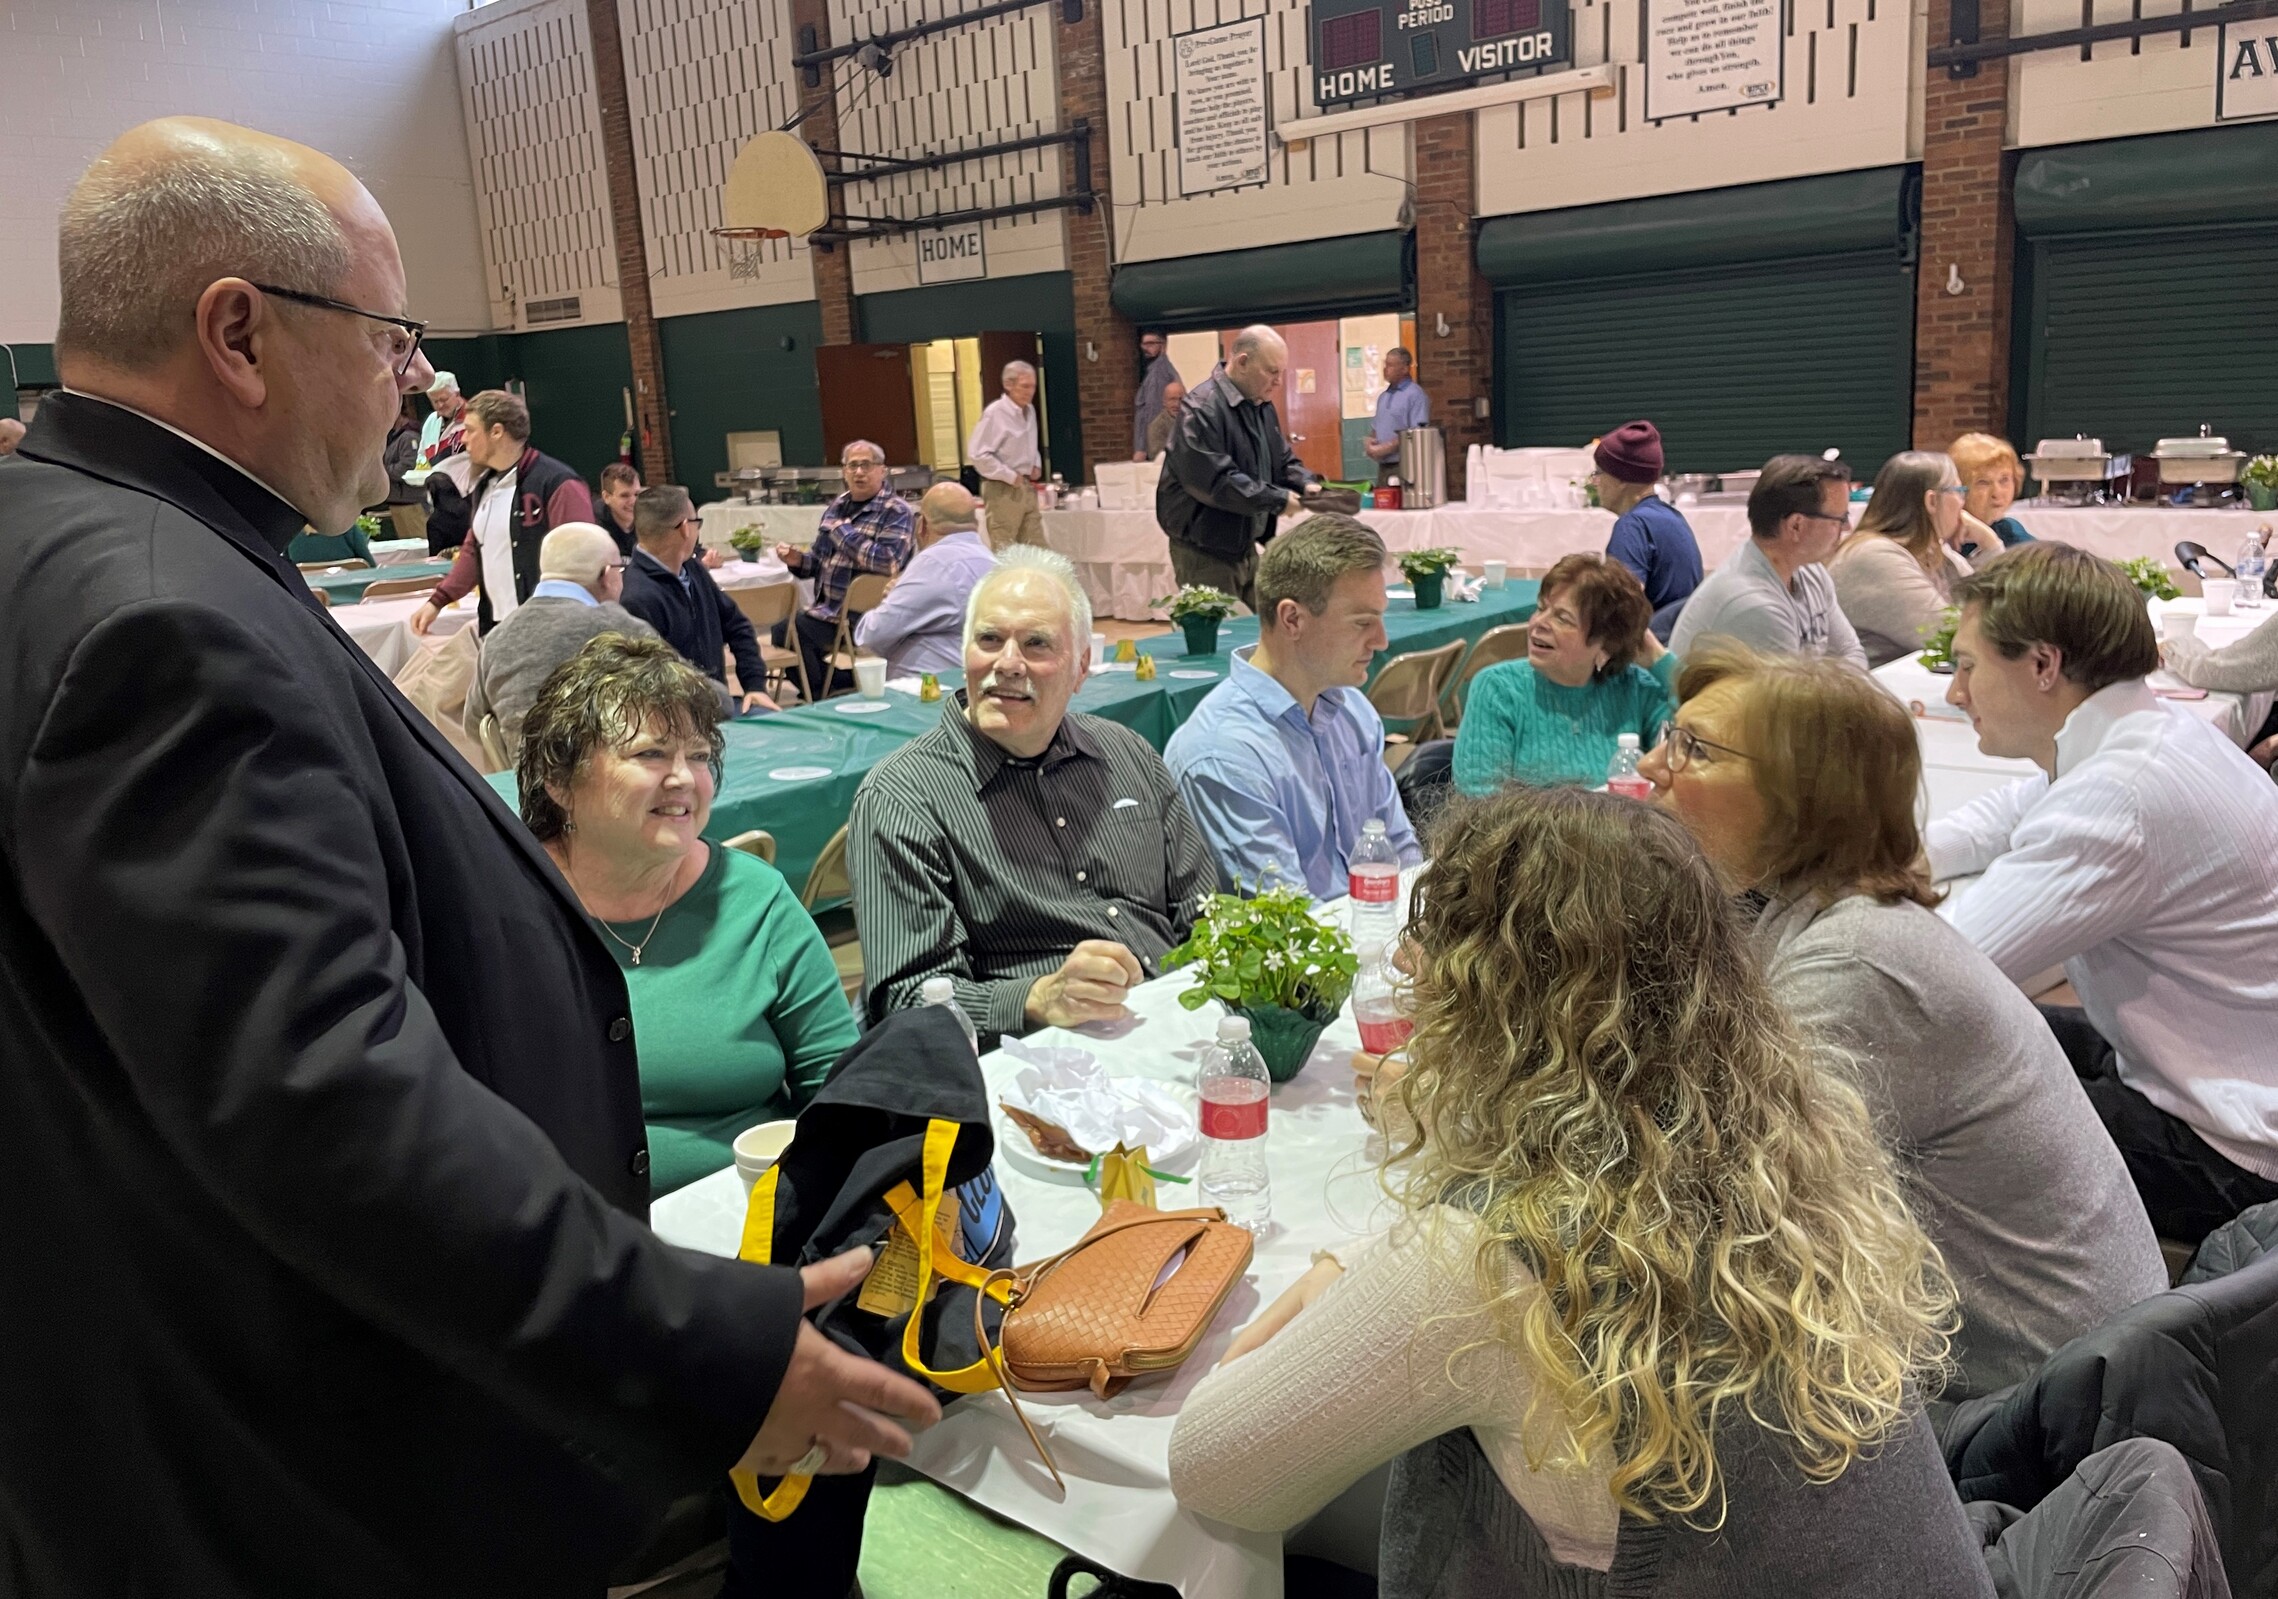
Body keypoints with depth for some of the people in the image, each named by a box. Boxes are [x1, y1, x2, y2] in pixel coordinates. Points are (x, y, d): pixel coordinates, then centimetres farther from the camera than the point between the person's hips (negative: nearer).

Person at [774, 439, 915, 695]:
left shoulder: (897, 512, -9)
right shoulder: (836, 507, 14)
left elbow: (888, 561, -25)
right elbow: (819, 558, 24)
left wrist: (843, 531, -16)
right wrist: (798, 560, 1)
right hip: (827, 607, 8)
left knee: (795, 630, -19)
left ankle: (824, 699, 4)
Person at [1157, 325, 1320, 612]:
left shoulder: (1262, 406, 12)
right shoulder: (1203, 408, -19)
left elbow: (1282, 460, 19)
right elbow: (1213, 480, -27)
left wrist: (1306, 485, -4)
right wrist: (1277, 500, -22)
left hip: (1245, 545, 9)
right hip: (1205, 552, -9)